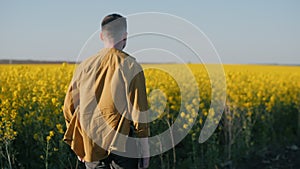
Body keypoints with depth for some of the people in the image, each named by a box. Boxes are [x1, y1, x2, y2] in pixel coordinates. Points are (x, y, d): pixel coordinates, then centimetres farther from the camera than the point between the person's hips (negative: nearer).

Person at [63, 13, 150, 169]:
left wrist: (79, 148, 19)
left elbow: (69, 108, 8)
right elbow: (138, 111, -11)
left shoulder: (85, 67, 4)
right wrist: (145, 151, -3)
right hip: (123, 148, -4)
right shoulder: (131, 66, -9)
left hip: (93, 149, 4)